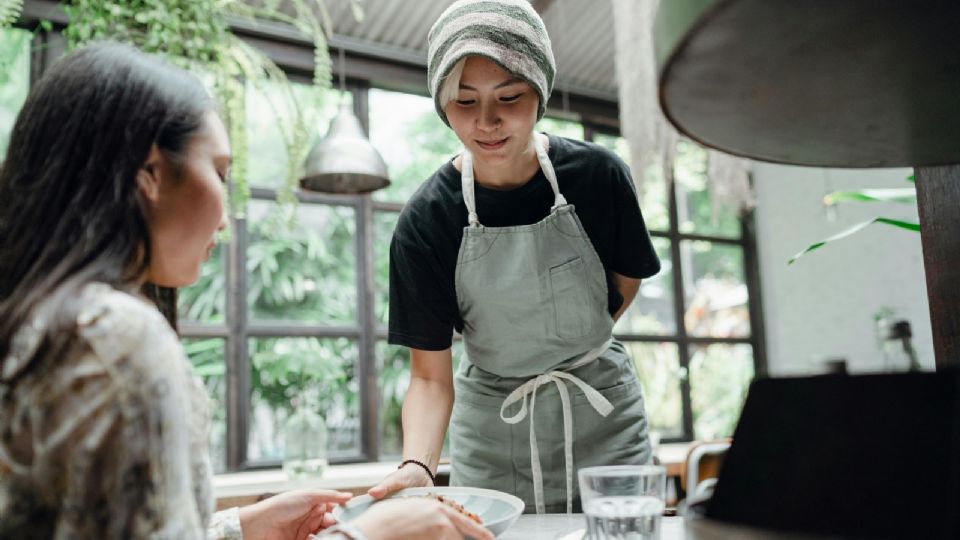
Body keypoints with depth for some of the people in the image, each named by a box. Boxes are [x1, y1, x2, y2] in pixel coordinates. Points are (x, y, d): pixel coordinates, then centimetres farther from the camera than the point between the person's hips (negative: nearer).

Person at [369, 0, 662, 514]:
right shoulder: (424, 221, -17)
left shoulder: (597, 175, -14)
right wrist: (416, 464, -32)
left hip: (602, 417, 1)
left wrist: (569, 341, 4)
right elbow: (430, 377, -16)